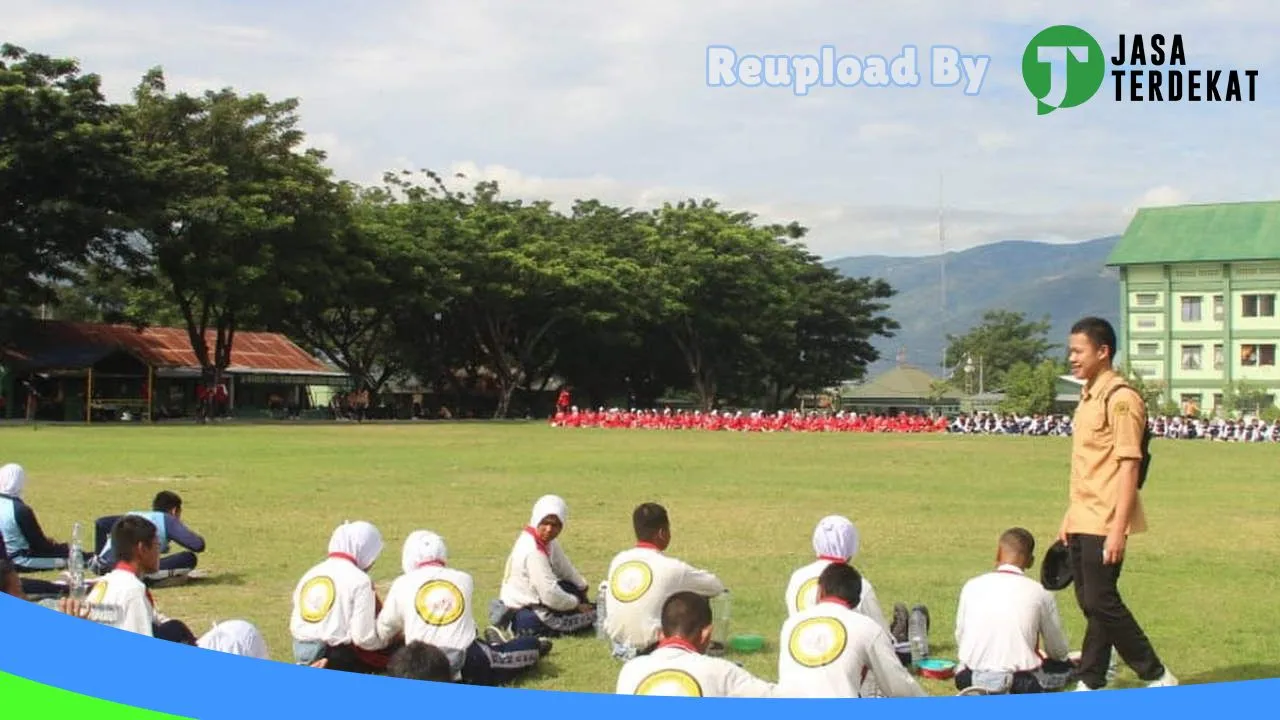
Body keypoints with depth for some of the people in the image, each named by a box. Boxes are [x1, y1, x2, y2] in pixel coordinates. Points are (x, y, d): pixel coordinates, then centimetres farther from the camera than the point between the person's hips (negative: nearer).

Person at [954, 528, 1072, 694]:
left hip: (970, 680, 2)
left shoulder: (971, 587, 3)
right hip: (1019, 684, -2)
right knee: (1064, 666, 26)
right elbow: (1059, 652, 10)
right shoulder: (1040, 593, -2)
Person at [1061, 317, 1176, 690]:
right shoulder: (1088, 397, 14)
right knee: (1090, 604, 11)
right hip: (1082, 521, 9)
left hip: (1105, 523, -9)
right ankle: (1091, 684, 17)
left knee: (1101, 602, -7)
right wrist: (1069, 516, 19)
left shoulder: (1120, 399, -14)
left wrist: (1118, 529, -21)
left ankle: (1158, 677, 4)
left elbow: (1128, 466, -18)